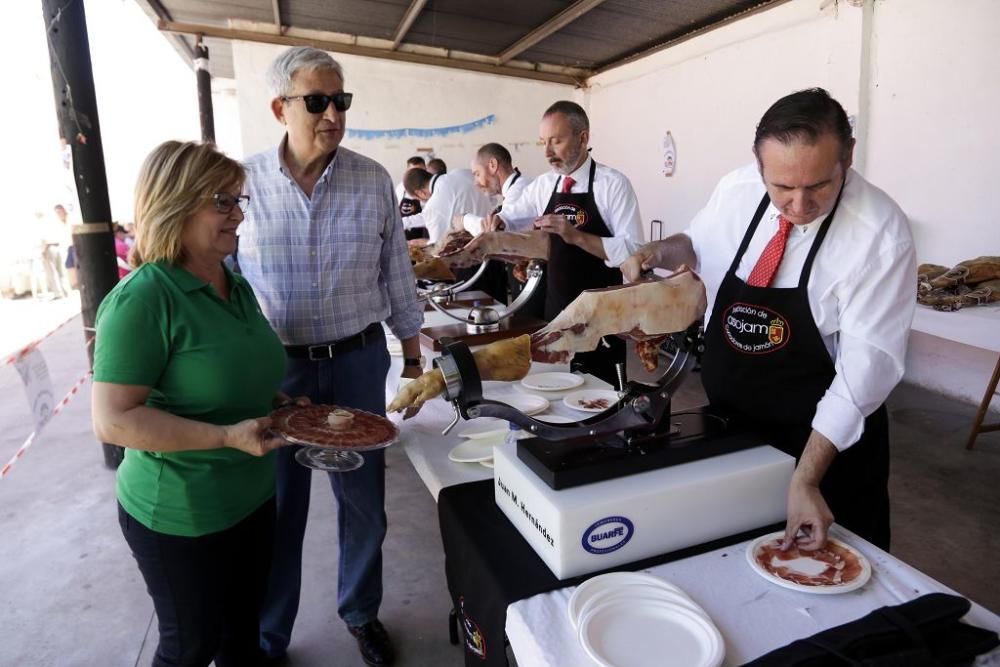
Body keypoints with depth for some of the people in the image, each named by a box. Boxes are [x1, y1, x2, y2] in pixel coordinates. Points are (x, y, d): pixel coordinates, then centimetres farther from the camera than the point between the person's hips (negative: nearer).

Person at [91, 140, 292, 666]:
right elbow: (113, 420, -24)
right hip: (180, 518, -7)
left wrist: (280, 403, -1)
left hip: (253, 497, 7)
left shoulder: (236, 285, 3)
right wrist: (227, 436, -31)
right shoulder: (141, 301, -22)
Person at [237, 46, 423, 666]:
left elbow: (397, 273, 6)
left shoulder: (373, 180, -1)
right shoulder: (245, 181, -4)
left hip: (359, 360, 1)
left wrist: (413, 353, 8)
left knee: (363, 499, 14)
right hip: (274, 366, -1)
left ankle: (362, 613, 39)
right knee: (278, 504, 12)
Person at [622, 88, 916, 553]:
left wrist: (806, 478, -26)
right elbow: (699, 243, 12)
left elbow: (865, 366, -23)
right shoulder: (735, 191, -10)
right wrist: (659, 252, -11)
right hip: (726, 426, 4)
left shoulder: (881, 233, -22)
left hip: (828, 440, -4)